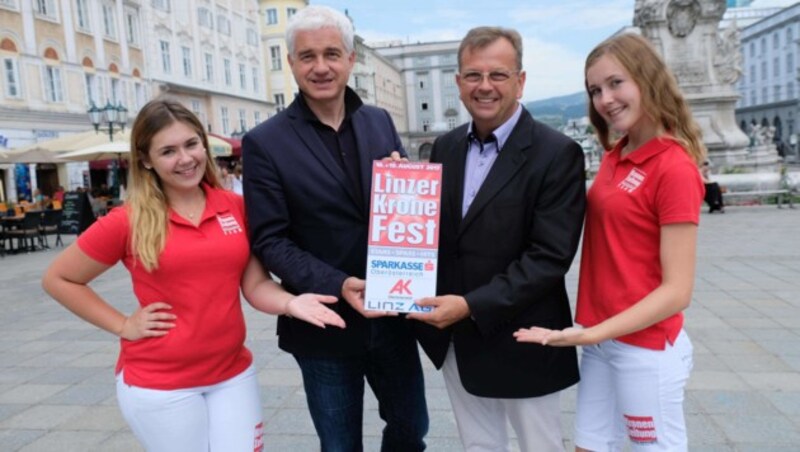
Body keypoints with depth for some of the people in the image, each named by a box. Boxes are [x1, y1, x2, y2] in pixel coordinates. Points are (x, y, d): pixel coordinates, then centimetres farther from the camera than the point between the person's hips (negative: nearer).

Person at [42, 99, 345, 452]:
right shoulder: (128, 221, -9)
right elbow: (57, 279, 1)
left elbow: (255, 284, -1)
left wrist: (291, 303, -20)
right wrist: (123, 325, -5)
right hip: (159, 383, -2)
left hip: (233, 372, 3)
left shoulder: (237, 207, -2)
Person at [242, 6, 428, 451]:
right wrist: (337, 286, -24)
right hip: (325, 325, -3)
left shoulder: (380, 122, 3)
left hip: (391, 315, 3)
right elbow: (270, 240, -11)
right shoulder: (265, 143, -9)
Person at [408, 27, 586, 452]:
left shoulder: (557, 153, -13)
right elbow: (434, 229, 9)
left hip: (521, 342, -4)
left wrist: (472, 306, -23)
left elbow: (550, 257, -19)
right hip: (454, 339, 5)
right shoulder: (445, 147, 5)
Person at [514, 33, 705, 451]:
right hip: (601, 339, 7)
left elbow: (676, 291, -18)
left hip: (646, 348, -6)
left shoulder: (675, 168, -16)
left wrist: (589, 334, -25)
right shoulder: (614, 156, 6)